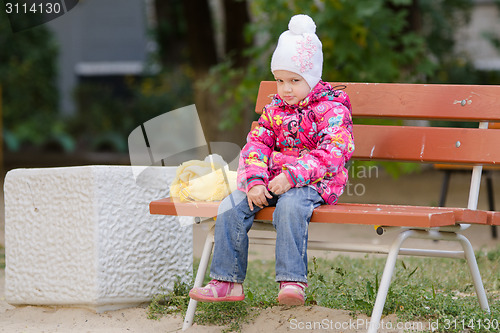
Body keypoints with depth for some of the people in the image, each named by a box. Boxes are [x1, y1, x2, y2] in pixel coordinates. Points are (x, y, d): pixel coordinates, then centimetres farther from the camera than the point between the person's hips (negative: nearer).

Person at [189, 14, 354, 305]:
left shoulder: (332, 110, -7)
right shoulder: (274, 110, 14)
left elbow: (332, 154, -19)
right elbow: (256, 145, 7)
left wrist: (292, 175, -28)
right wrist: (255, 181, -13)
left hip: (313, 183, -6)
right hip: (272, 181, 7)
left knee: (290, 205, -38)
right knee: (232, 204, -13)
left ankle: (293, 281, -39)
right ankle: (227, 281, -9)